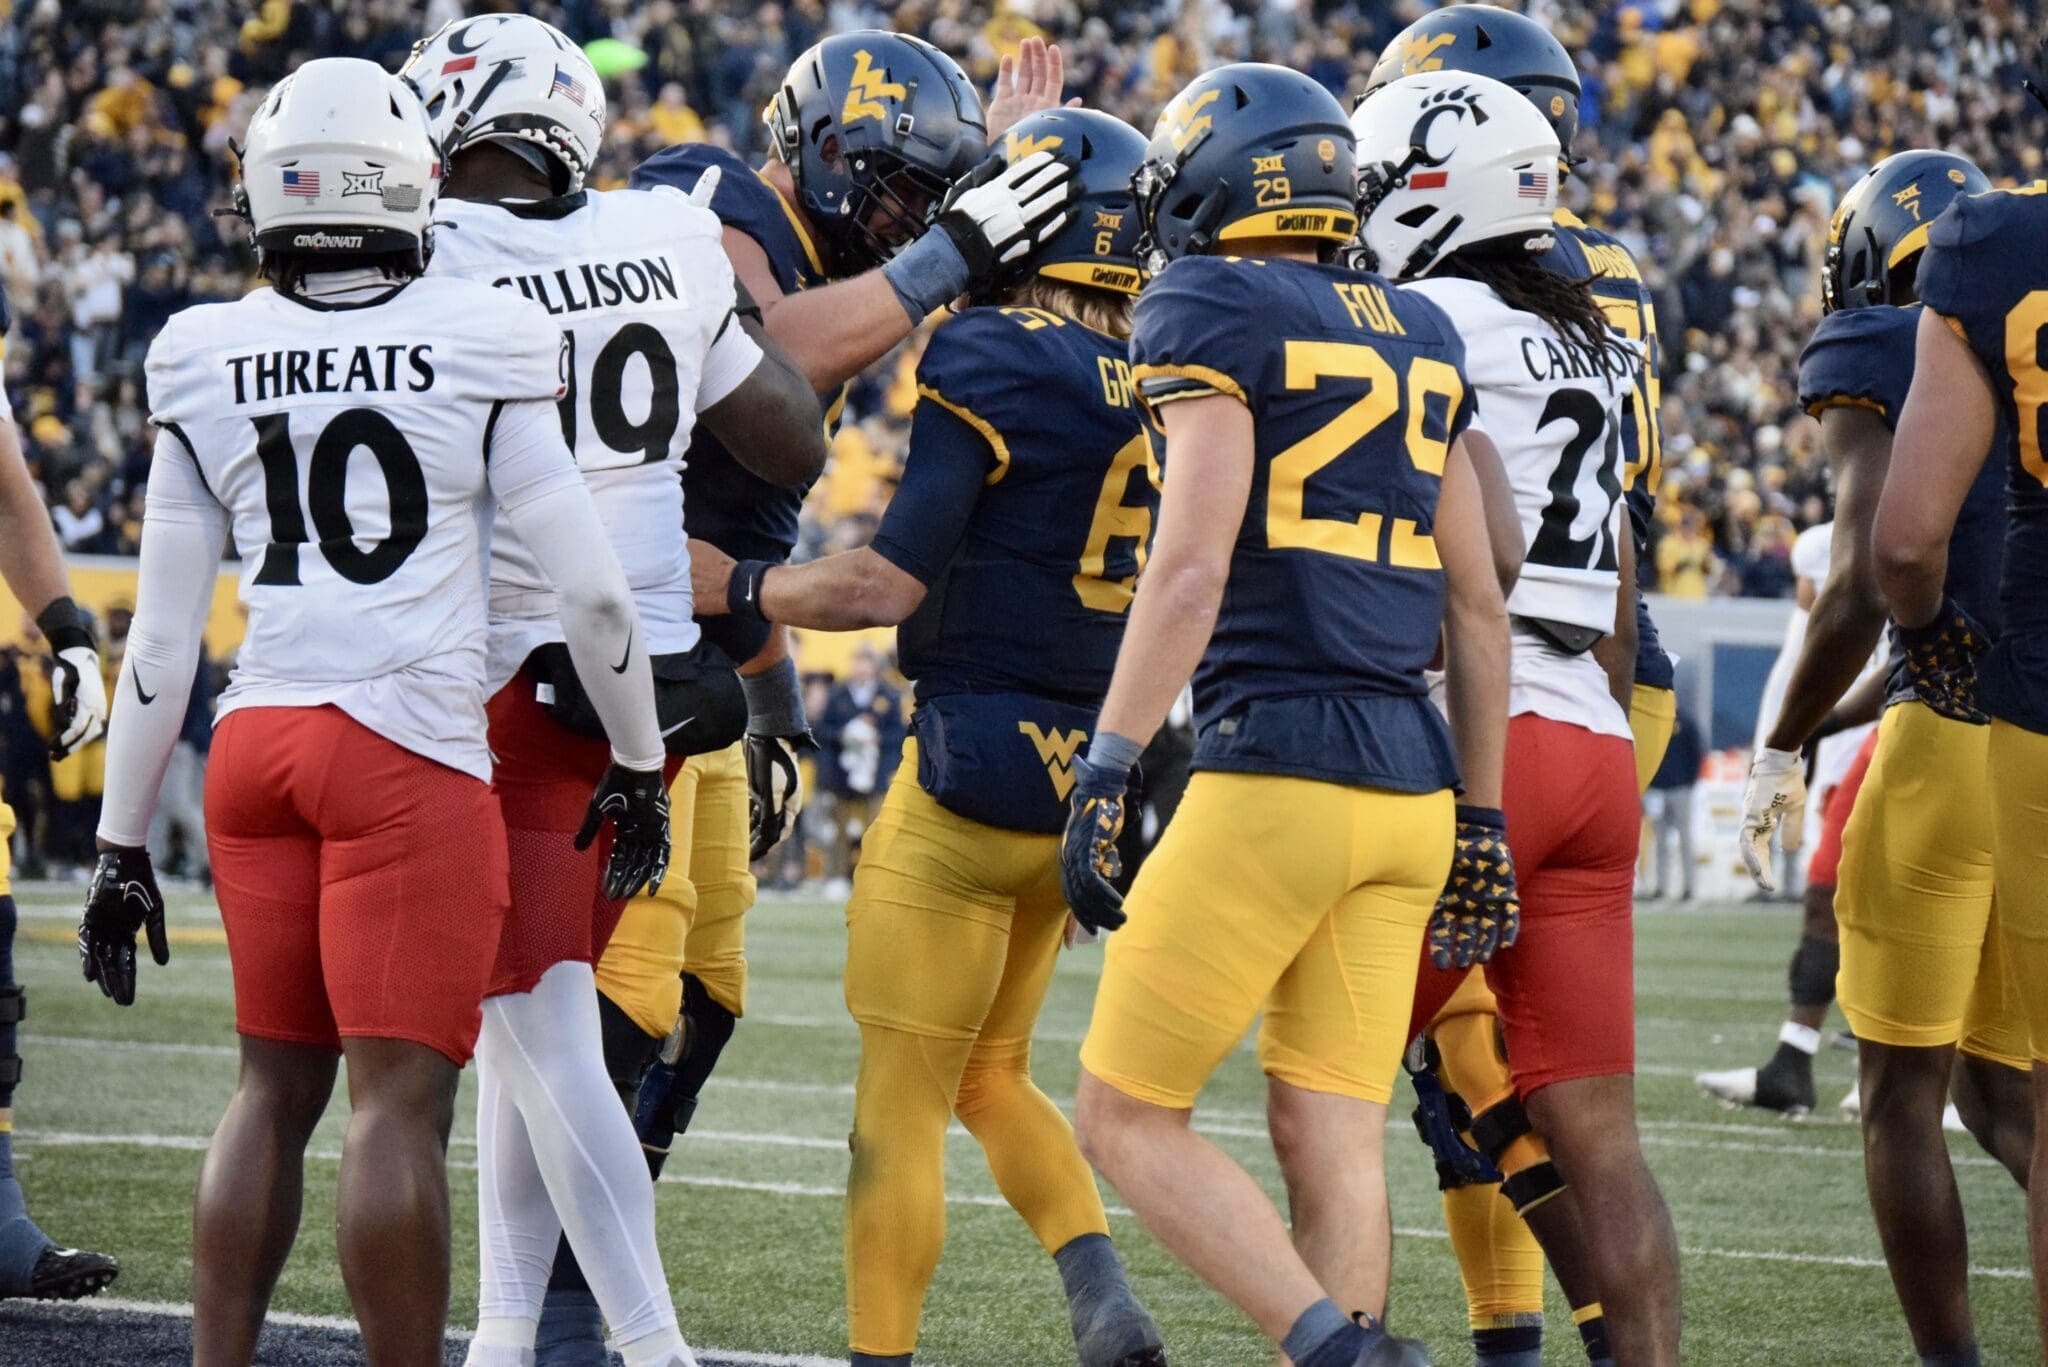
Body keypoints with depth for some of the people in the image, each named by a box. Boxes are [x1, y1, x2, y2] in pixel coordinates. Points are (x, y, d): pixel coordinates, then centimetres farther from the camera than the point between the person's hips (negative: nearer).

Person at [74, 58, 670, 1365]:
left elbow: (164, 634, 8)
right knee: (401, 1099, -5)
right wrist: (637, 765, 12)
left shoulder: (207, 364, 5)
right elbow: (591, 588, -2)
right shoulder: (478, 346, -4)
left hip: (258, 742, 4)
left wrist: (124, 844, 14)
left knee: (276, 1084, 14)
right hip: (409, 755, -4)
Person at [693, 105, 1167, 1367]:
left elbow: (890, 583, -13)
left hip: (980, 765, -7)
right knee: (993, 1076, 19)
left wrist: (737, 588, -5)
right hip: (1097, 783, 7)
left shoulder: (991, 360, -12)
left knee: (901, 1100, 1)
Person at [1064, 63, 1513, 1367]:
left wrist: (1107, 769, -14)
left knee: (1128, 1120, 0)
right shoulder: (1420, 337, 17)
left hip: (1275, 769, -7)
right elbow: (1478, 604, 18)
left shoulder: (1212, 315, -3)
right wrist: (1481, 817, 23)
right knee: (1333, 1143, 6)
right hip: (1411, 782, 7)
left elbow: (1193, 569, -14)